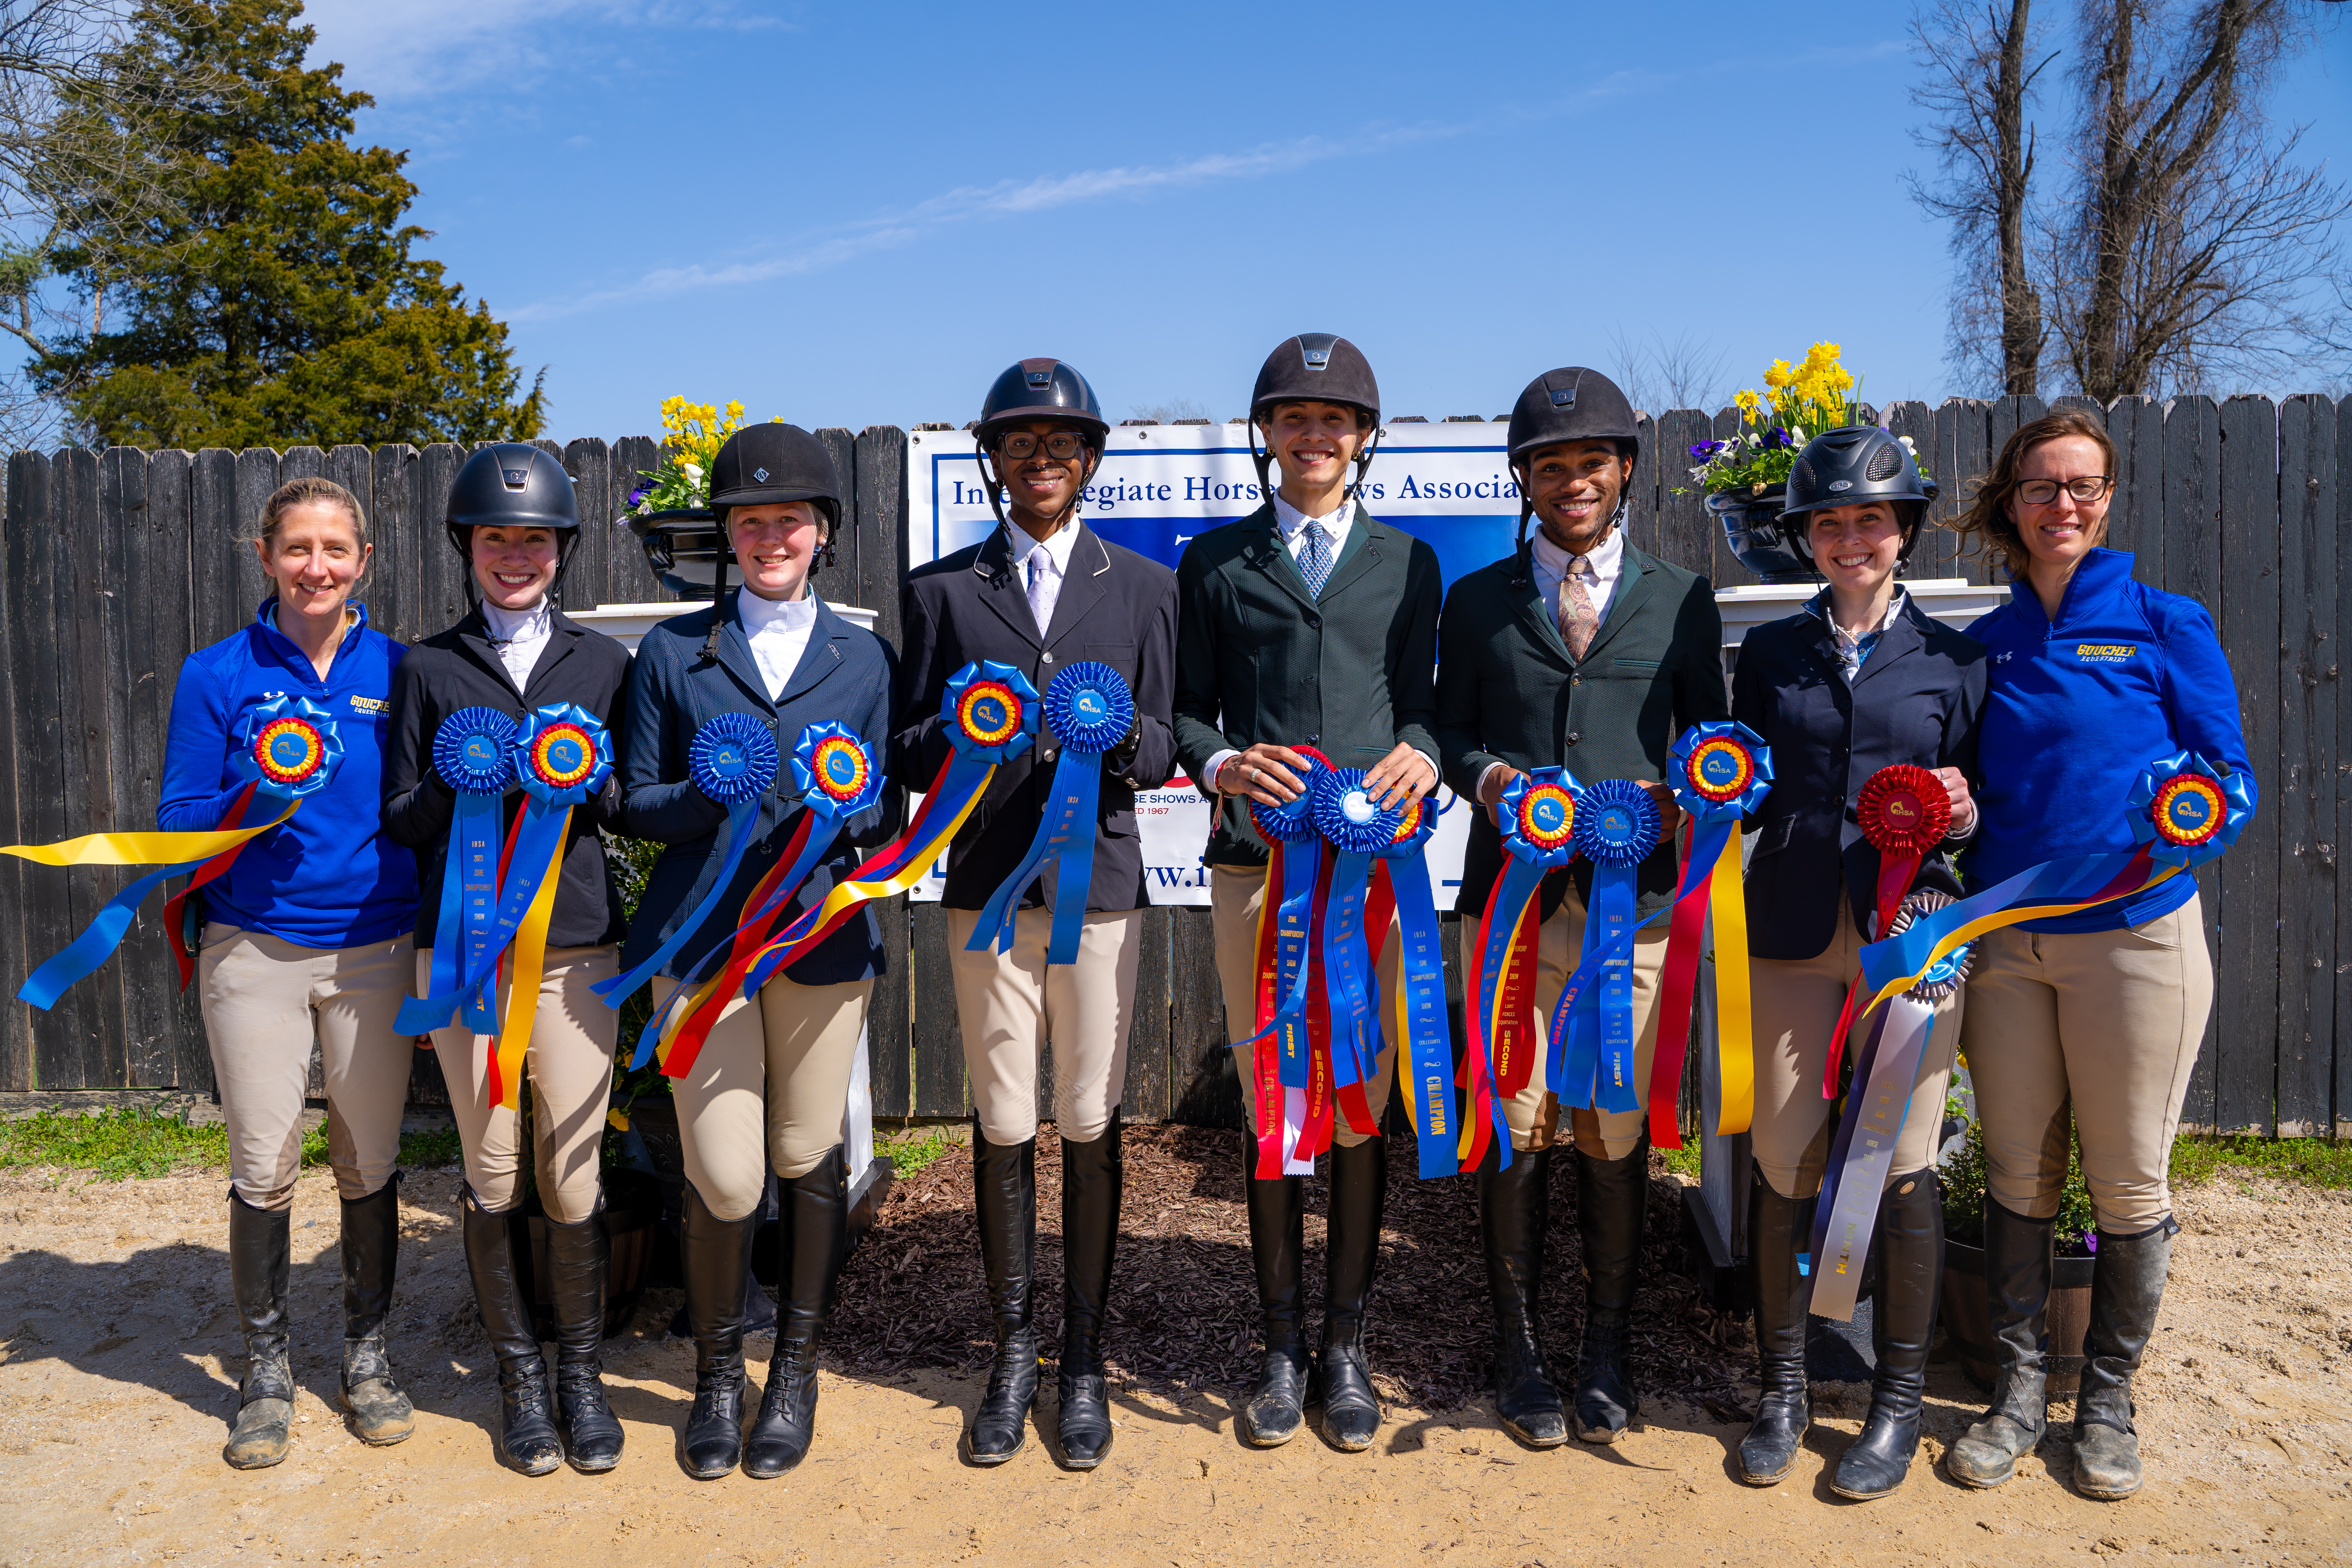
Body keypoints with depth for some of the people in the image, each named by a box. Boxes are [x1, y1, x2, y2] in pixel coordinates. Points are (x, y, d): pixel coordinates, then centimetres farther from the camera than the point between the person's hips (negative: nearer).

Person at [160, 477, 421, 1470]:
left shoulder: (399, 671, 5)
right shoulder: (219, 674, 2)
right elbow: (179, 820, -1)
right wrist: (254, 802, -19)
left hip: (375, 949, 1)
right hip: (254, 949, -1)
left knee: (370, 1162, 8)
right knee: (263, 1167, 4)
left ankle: (368, 1353, 25)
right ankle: (266, 1367, 23)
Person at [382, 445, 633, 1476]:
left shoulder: (603, 662, 10)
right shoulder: (429, 668, 9)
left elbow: (631, 808, 10)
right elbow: (399, 819, 6)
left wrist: (584, 779, -11)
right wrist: (467, 784, -13)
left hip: (576, 946, 0)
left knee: (574, 1172, 1)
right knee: (493, 1176, 5)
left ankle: (581, 1372, 18)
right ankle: (520, 1375, 22)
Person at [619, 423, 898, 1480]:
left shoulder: (864, 659, 10)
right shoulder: (671, 652, 7)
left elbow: (887, 813, 10)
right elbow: (636, 805, 6)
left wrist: (848, 804, -13)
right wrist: (713, 793, -15)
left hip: (823, 930, 1)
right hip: (703, 933, -1)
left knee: (807, 1158, 8)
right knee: (724, 1175, -3)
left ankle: (797, 1371, 29)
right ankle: (716, 1374, 23)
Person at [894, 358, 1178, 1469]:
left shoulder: (1142, 585, 10)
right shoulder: (940, 588, 9)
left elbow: (1162, 753, 6)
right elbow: (909, 753, 6)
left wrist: (1125, 737, -17)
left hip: (1100, 886, 0)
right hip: (988, 889, 0)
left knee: (1090, 1125, 5)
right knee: (1003, 1127, 6)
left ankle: (1083, 1356, 19)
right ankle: (1012, 1348, 22)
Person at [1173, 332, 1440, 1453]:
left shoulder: (1405, 561, 16)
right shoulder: (1215, 560, 13)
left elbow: (1421, 699, 13)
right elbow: (1185, 710, 9)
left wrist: (1420, 754, -10)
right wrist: (1219, 764, -12)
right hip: (1255, 863, 0)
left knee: (1363, 1106, 4)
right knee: (1272, 1108, 4)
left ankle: (1346, 1347, 18)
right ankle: (1283, 1346, 18)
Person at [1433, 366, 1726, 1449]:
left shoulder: (1682, 600, 10)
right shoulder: (1478, 601, 11)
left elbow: (1711, 741, 11)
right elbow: (1450, 731, 11)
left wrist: (1680, 801, -9)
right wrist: (1488, 777, -10)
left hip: (1635, 904, 0)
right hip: (1511, 902, 0)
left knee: (1617, 1136, 6)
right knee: (1515, 1134, 4)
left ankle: (1608, 1351, 24)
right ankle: (1519, 1351, 21)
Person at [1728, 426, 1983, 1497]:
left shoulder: (1953, 657, 8)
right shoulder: (1770, 652, 11)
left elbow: (1979, 813, 9)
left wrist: (1962, 814, -13)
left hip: (1910, 931, -1)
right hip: (1790, 931, 1)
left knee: (1902, 1167, 1)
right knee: (1783, 1162, 3)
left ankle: (1898, 1400, 19)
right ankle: (1782, 1388, 20)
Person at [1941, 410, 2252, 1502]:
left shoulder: (2166, 625, 0)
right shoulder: (1984, 644, 9)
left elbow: (2227, 776, 0)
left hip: (2134, 932, -2)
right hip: (2004, 936, 3)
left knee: (2127, 1178, 6)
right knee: (2016, 1171, 8)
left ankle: (2109, 1396, 24)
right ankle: (2018, 1389, 22)